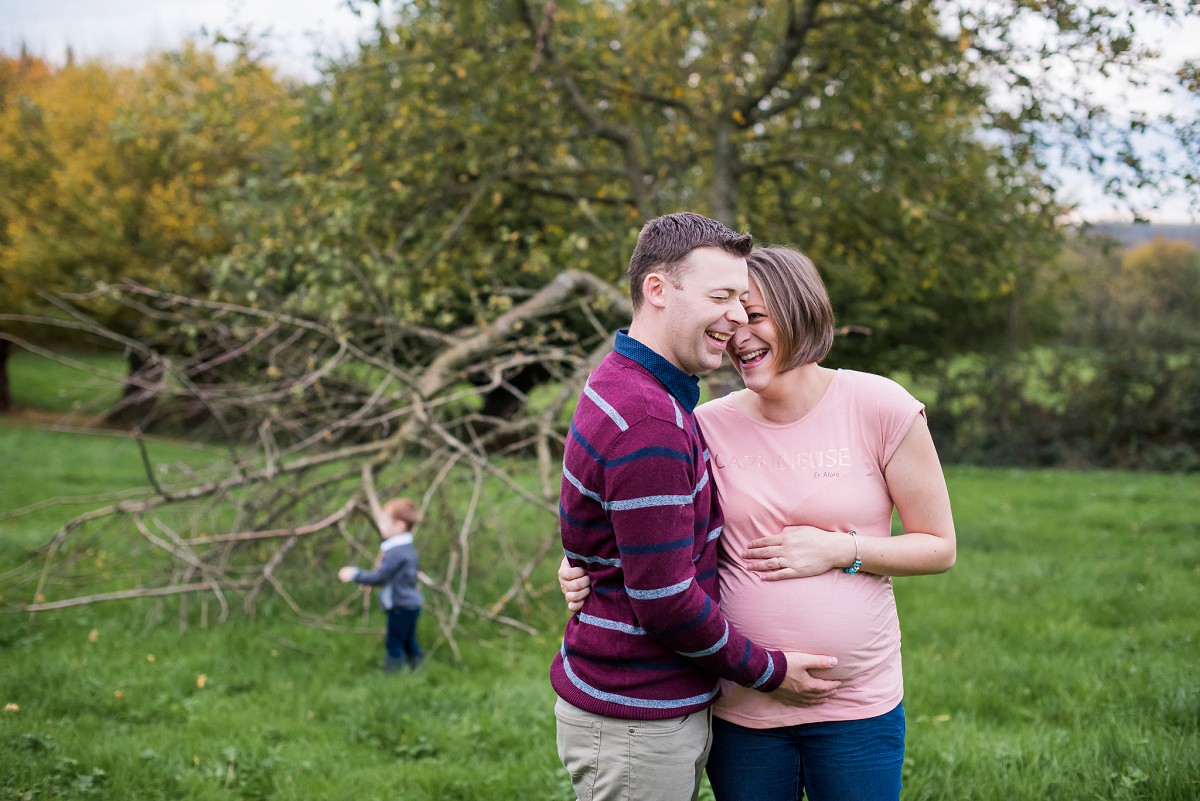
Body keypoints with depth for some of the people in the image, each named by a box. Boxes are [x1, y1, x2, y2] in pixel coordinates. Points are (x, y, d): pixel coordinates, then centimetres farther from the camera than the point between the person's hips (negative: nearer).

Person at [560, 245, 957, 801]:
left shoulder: (878, 408, -5)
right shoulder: (710, 426, -1)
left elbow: (939, 548, 0)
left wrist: (838, 550, -13)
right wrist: (586, 571, -9)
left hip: (858, 706, -1)